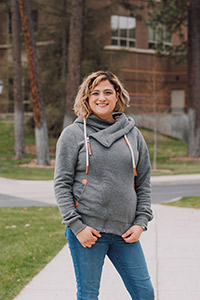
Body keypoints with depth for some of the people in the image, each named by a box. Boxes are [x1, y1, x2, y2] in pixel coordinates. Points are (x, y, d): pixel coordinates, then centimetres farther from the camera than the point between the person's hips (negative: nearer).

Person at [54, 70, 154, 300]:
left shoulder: (133, 135, 11)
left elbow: (143, 182, 14)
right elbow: (62, 184, -2)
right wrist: (77, 226, -10)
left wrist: (141, 222, 3)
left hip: (124, 231, 3)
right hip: (86, 229, -3)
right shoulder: (73, 134, 0)